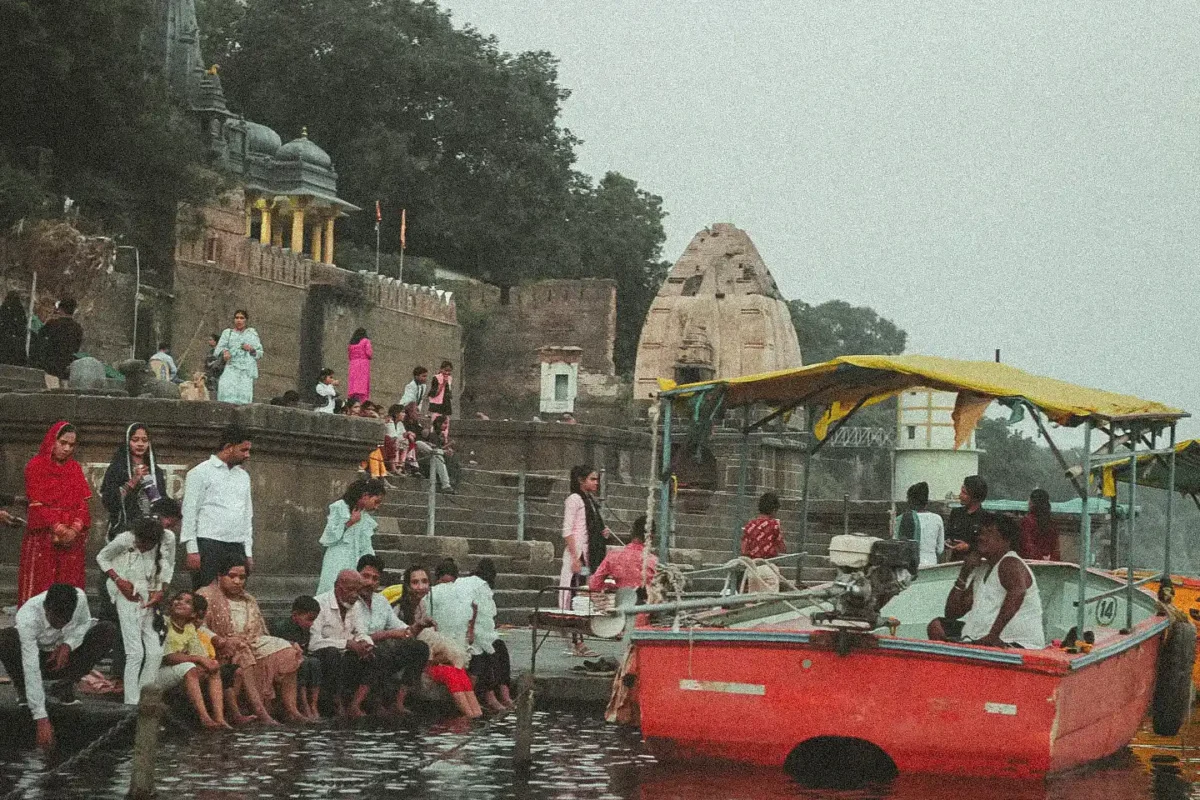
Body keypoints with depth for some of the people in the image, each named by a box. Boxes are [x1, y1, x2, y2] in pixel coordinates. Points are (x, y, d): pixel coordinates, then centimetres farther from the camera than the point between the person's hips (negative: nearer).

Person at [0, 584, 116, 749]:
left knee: (107, 630, -21)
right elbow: (31, 670, -42)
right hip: (35, 659, -3)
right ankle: (23, 690, -6)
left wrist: (68, 645, -27)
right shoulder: (27, 618, -38)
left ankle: (66, 685, -5)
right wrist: (41, 719, -47)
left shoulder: (79, 597, -28)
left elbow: (85, 623, -4)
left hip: (64, 657, 3)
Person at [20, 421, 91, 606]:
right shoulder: (36, 466, 0)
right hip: (43, 538, -4)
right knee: (40, 585, -6)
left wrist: (75, 529, -10)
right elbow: (37, 504, -6)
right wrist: (59, 529, -15)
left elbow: (82, 503, 7)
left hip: (72, 539, 4)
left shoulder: (75, 468, 14)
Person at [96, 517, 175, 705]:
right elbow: (102, 557, 0)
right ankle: (131, 702, -5)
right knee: (135, 652, -9)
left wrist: (162, 592, -4)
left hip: (150, 597, 4)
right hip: (128, 593, -4)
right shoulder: (125, 540, -16)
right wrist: (119, 581, -12)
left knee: (156, 651, 1)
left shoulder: (168, 539, -10)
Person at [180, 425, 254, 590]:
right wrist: (192, 550, -11)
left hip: (237, 546, 6)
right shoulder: (200, 473, 0)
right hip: (209, 545, -6)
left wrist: (248, 552, 14)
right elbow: (189, 513, -4)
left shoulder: (243, 476, 18)